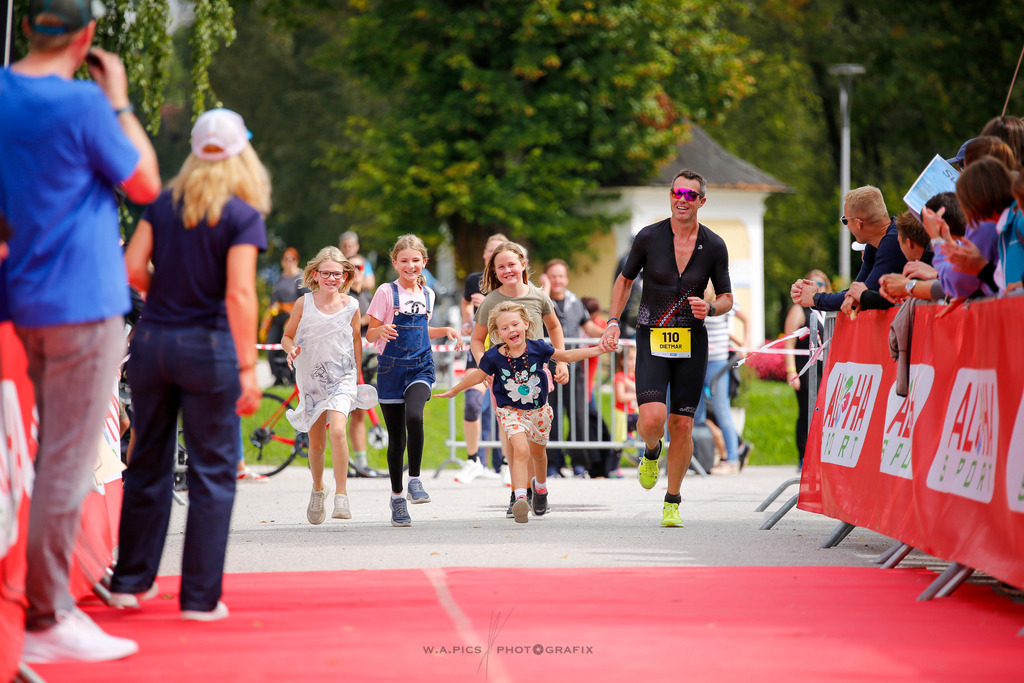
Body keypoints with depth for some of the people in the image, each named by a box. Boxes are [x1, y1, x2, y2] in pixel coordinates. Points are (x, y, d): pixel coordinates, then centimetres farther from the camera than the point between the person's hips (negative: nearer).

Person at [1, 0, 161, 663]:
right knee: (68, 464, -5)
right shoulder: (82, 105, -18)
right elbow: (145, 185, -5)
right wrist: (120, 101, 2)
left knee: (56, 454, 20)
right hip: (82, 301, -8)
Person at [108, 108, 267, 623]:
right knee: (211, 473, 3)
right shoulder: (243, 216, -8)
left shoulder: (162, 205, 5)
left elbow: (132, 268, -2)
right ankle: (200, 596, 3)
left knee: (149, 464, 15)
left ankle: (130, 581, 22)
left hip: (151, 341, 4)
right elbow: (239, 294, -15)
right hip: (207, 348, -4)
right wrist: (247, 367, -13)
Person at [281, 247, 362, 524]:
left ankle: (341, 495, -20)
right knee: (316, 442, 8)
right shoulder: (304, 304, -3)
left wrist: (358, 373, 14)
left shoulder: (351, 306, -2)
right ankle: (318, 488, 35)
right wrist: (291, 349, -17)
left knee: (337, 430, -24)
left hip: (342, 377, -1)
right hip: (311, 377, 2)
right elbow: (287, 336, 5)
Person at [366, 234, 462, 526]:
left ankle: (415, 480, -15)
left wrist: (446, 331, 12)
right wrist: (382, 330, -23)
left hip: (420, 367, 2)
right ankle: (397, 497, 15)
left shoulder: (427, 294, 11)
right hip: (391, 367, -2)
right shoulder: (387, 292, -2)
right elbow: (370, 335, -2)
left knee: (414, 417, -27)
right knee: (396, 435, 1)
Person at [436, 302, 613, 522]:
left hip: (538, 410, 3)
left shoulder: (537, 348, -13)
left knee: (537, 452, 23)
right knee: (521, 451, -25)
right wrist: (453, 391, 11)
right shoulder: (493, 357, -16)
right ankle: (520, 497, -33)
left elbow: (566, 356, 2)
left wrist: (598, 350, 1)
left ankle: (540, 486, 53)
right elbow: (478, 376, 2)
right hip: (511, 411, -3)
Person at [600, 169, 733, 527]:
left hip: (692, 340, 1)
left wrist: (710, 308, -14)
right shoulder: (649, 237, -3)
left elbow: (727, 298, 9)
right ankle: (651, 451, 18)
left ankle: (672, 501, 18)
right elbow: (625, 280, 13)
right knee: (652, 418, -19)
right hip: (652, 337, -1)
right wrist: (613, 321, 2)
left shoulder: (714, 246, 0)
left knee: (681, 424, 2)